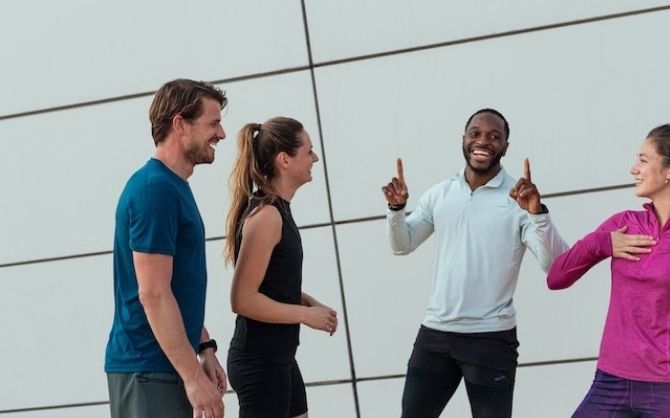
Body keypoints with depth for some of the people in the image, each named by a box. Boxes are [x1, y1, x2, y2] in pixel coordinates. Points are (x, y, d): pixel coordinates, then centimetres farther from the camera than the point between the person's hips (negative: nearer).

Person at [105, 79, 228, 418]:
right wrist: (193, 375, -20)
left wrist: (204, 348, 16)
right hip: (150, 369, -9)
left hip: (168, 365, 9)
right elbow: (153, 294, -21)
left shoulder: (173, 186, 13)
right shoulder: (155, 188, -16)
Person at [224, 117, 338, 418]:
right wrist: (306, 314, -15)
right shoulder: (266, 215, -19)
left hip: (278, 356, 10)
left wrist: (309, 302, 5)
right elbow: (243, 299, -23)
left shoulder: (277, 210, 10)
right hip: (259, 361, -10)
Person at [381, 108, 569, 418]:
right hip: (435, 333, 4)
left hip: (491, 338, -4)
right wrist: (396, 208, -10)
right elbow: (402, 245, 9)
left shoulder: (519, 198, -7)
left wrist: (537, 213, -31)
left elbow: (555, 264, -15)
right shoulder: (439, 194, 6)